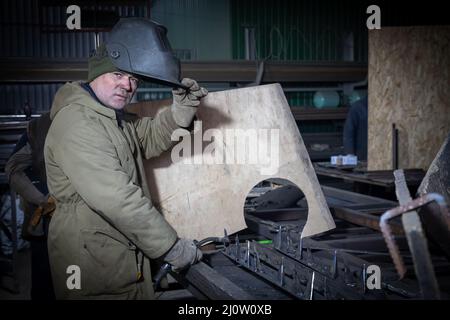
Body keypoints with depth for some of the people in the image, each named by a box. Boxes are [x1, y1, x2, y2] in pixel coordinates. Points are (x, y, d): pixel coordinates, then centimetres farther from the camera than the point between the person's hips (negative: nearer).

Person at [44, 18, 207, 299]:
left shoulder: (114, 116, 12)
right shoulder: (76, 123, -21)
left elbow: (150, 139, 24)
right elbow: (116, 199, -27)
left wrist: (181, 110, 5)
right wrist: (172, 247, -22)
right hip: (95, 268, -9)